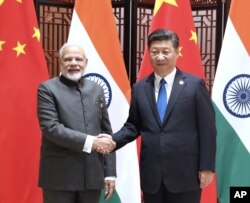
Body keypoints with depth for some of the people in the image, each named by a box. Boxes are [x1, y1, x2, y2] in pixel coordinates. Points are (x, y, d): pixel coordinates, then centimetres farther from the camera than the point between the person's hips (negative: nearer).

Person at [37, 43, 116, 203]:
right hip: (60, 176, -4)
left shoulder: (96, 89, 12)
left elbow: (106, 132, 11)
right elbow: (50, 128, -14)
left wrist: (110, 172, 6)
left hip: (92, 175, 4)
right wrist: (90, 142, -21)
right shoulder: (47, 89, -2)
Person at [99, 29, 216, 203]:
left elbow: (207, 128, -3)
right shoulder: (140, 88, 8)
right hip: (151, 173, 3)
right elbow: (133, 126, 12)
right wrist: (113, 140, -7)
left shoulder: (195, 85, -2)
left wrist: (206, 167, -7)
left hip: (185, 173, -3)